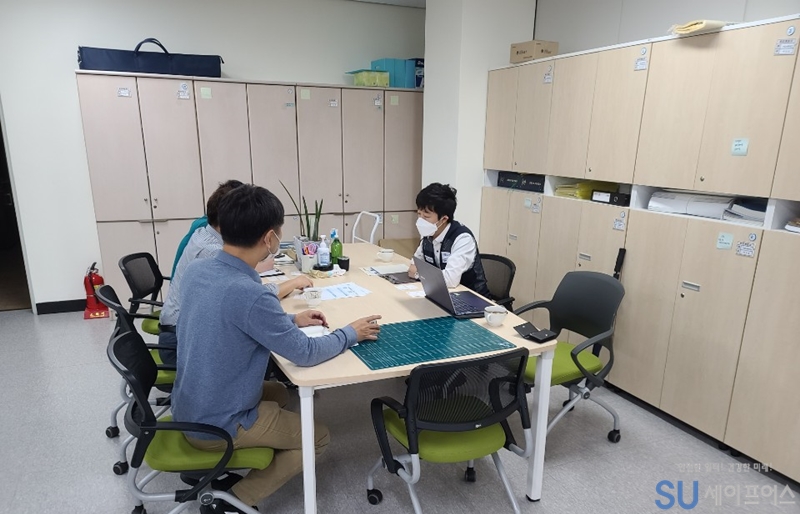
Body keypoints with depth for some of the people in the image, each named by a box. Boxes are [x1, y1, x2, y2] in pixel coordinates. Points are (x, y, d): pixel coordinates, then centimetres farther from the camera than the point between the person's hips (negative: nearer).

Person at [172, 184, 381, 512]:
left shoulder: (196, 270, -6)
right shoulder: (250, 294, -32)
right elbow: (304, 354, -21)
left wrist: (291, 320, 7)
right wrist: (351, 333, -5)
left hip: (187, 411, 8)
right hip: (217, 427, -7)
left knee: (279, 392, 28)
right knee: (318, 437, 10)